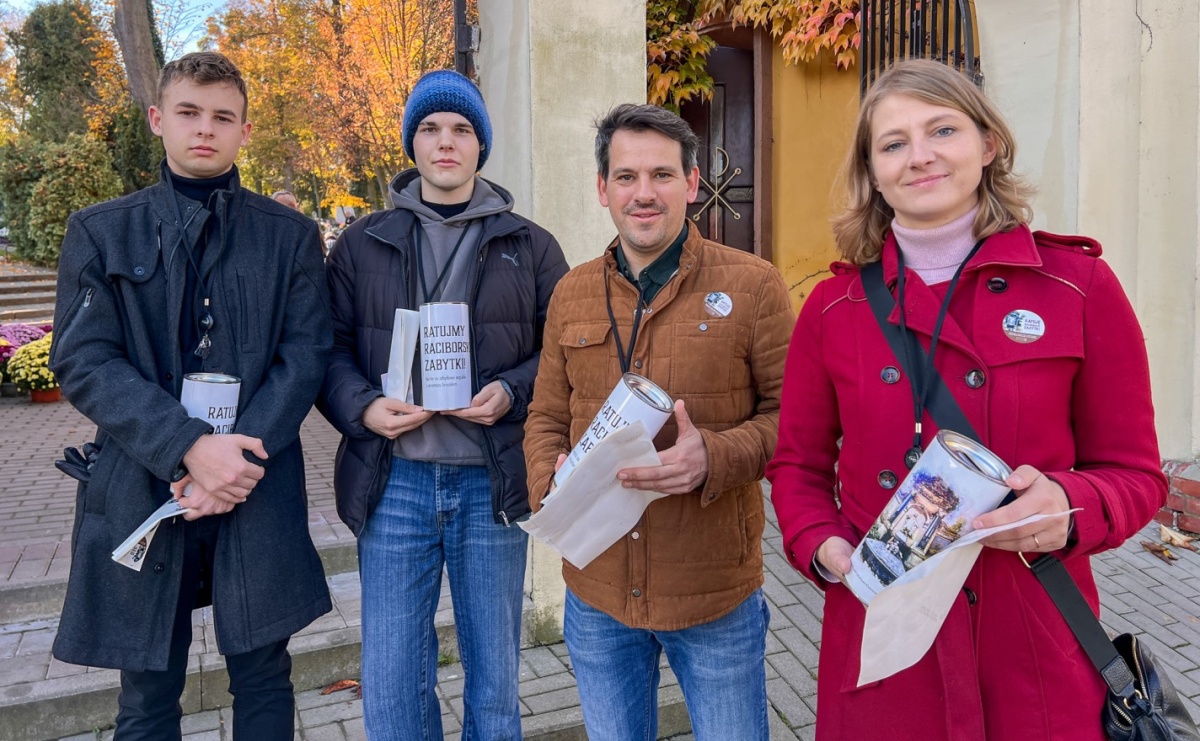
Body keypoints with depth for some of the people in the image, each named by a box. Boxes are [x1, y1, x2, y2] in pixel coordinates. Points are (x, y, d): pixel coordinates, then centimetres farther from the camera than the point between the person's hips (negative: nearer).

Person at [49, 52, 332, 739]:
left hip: (261, 493, 0)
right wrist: (190, 448, -17)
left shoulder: (291, 235, 5)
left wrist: (242, 458, -14)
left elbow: (307, 354, -2)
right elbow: (83, 361, -4)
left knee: (264, 680, 11)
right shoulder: (100, 233, 5)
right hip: (140, 492, 1)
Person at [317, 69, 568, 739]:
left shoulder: (530, 246, 6)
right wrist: (364, 408, -13)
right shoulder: (363, 245, 8)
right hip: (395, 482, 1)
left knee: (495, 683, 14)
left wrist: (513, 392, -13)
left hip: (492, 483, 0)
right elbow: (331, 351, 6)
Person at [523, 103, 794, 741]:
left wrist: (715, 457, -23)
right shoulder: (571, 293, 6)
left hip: (717, 594, -3)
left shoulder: (752, 285, -7)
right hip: (596, 592, 4)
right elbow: (545, 417, 11)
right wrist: (551, 479, -10)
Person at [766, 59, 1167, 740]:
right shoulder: (834, 307, -1)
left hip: (1035, 649, 0)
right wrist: (823, 548, -11)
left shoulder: (1079, 285, -4)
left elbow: (1135, 473, 1)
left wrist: (1070, 508, -20)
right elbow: (798, 467, 7)